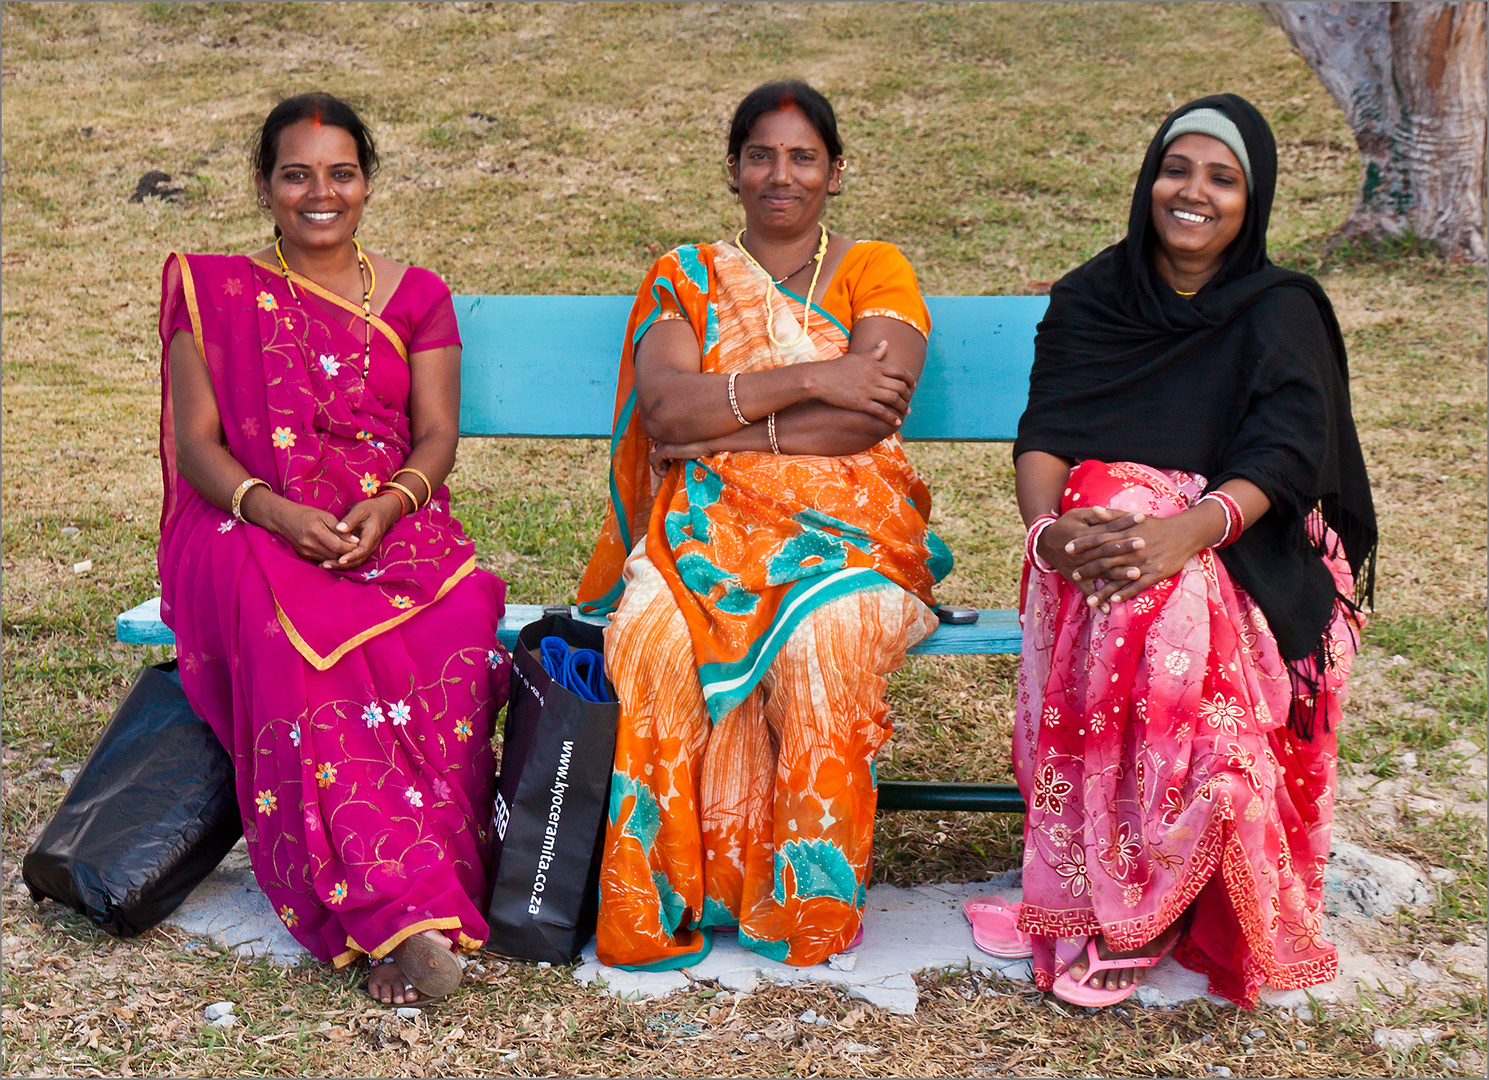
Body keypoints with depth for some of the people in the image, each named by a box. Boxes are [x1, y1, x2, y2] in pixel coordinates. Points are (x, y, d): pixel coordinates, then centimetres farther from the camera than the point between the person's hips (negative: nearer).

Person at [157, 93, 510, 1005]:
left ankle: (402, 906, -33)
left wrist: (387, 504, -18)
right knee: (293, 634, -37)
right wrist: (277, 512, -17)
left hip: (394, 521, 1)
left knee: (457, 628, -34)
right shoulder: (214, 291, 12)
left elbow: (436, 435, 5)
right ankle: (408, 908, -42)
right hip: (254, 529, -1)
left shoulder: (416, 297, 16)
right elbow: (197, 443, 3)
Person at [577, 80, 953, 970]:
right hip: (707, 526, 1)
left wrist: (729, 429, -9)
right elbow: (664, 405, -4)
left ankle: (802, 894, -19)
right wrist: (809, 378, -13)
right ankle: (690, 882, -20)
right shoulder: (684, 278, 16)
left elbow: (873, 414, -7)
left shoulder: (876, 272, 11)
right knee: (660, 633, -33)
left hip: (845, 528, -1)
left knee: (824, 633, -35)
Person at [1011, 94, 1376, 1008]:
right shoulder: (1090, 302, 11)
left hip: (1248, 557, -2)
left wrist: (1190, 528, -34)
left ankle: (1139, 907, -22)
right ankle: (1122, 890, -25)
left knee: (1167, 611, -36)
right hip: (1103, 528, 2)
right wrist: (1049, 528, -25)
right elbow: (1043, 435, -1)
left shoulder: (1282, 313, 3)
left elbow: (1286, 452, -13)